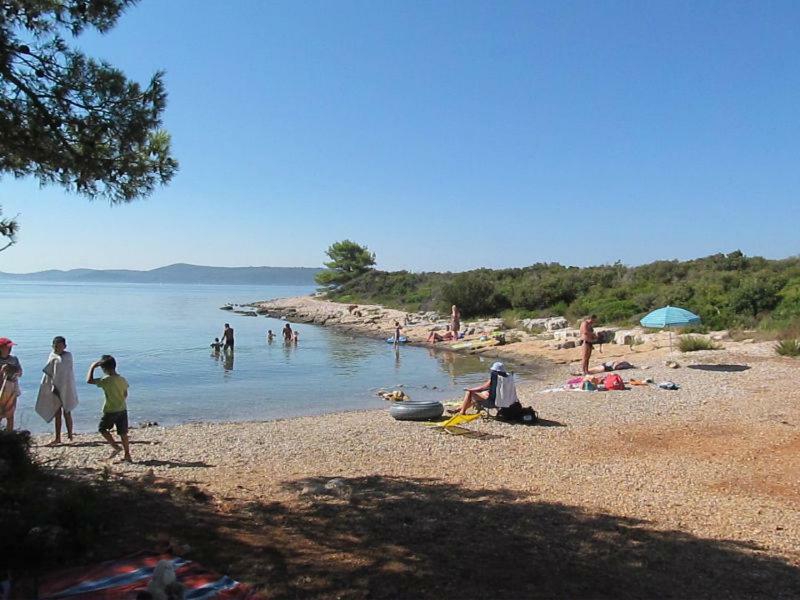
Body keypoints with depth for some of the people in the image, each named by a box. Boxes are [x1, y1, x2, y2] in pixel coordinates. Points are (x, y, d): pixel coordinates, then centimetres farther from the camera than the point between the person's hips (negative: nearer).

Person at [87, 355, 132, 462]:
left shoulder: (106, 380, -16)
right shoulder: (123, 379, 4)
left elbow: (89, 380, -14)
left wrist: (92, 367, -6)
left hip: (110, 411, -6)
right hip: (123, 409, 6)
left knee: (102, 429, 15)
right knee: (123, 433, 10)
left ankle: (116, 447, 5)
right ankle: (127, 455, 10)